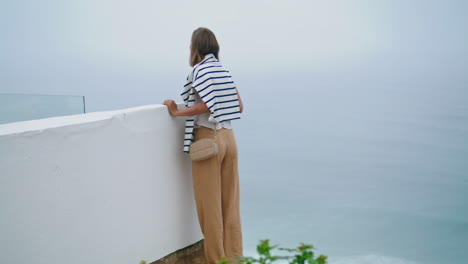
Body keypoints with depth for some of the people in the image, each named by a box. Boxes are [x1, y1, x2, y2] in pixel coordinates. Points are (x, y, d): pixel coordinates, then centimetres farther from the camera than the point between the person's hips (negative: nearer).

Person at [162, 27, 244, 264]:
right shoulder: (223, 70, 12)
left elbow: (207, 105, -20)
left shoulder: (199, 69, -8)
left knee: (209, 204, 2)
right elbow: (239, 107, 12)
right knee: (230, 202, 10)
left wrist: (177, 112, -11)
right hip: (229, 137, 7)